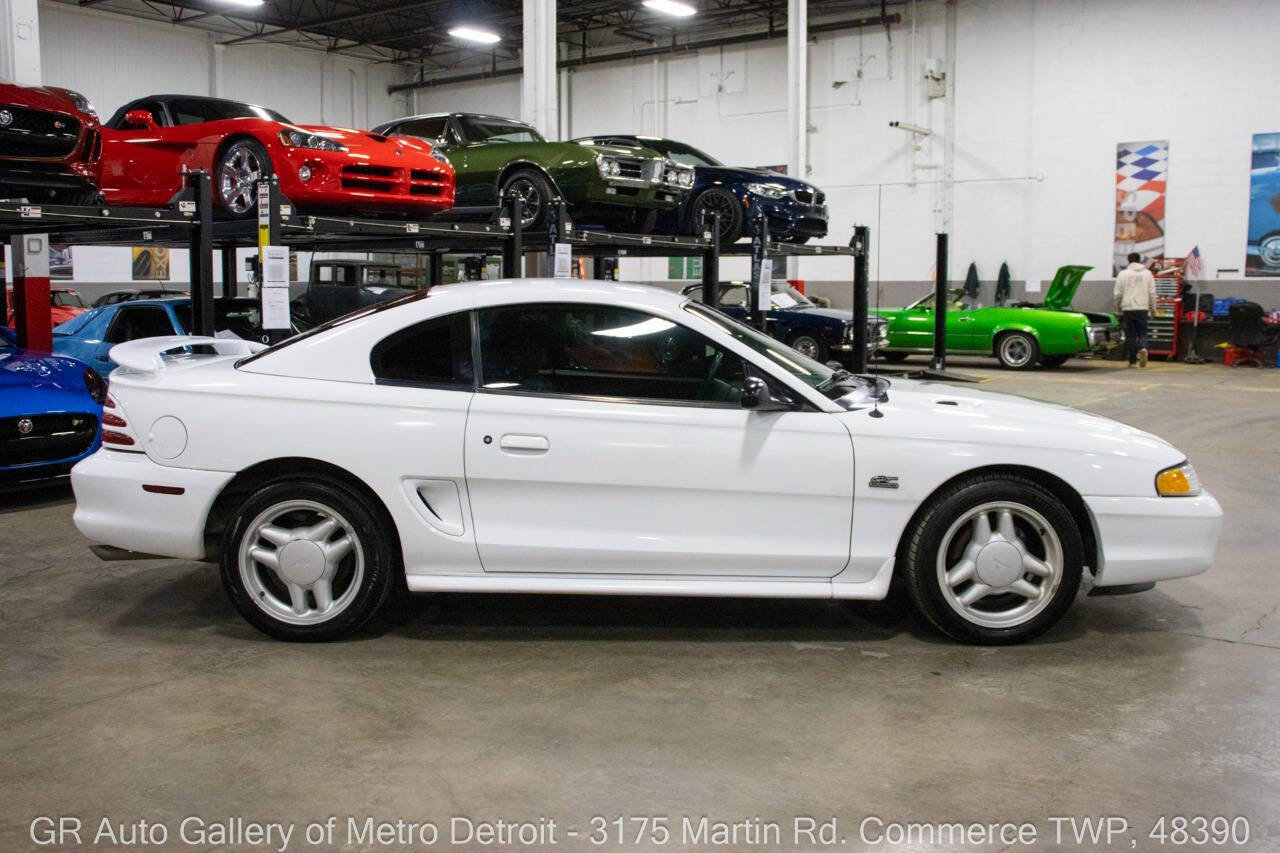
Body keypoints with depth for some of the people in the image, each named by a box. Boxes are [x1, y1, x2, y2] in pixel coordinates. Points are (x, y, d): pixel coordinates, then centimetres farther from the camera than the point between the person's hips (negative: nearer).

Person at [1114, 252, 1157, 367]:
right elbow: (1152, 293, 7)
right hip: (1142, 309, 1)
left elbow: (1118, 294, 2)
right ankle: (1143, 348, -24)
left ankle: (1132, 360, 7)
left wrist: (1118, 307, 16)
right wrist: (1153, 309, 15)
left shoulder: (1123, 274, 2)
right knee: (1142, 333, 6)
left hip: (1128, 309, -1)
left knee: (1130, 335, 5)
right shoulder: (1147, 273, 7)